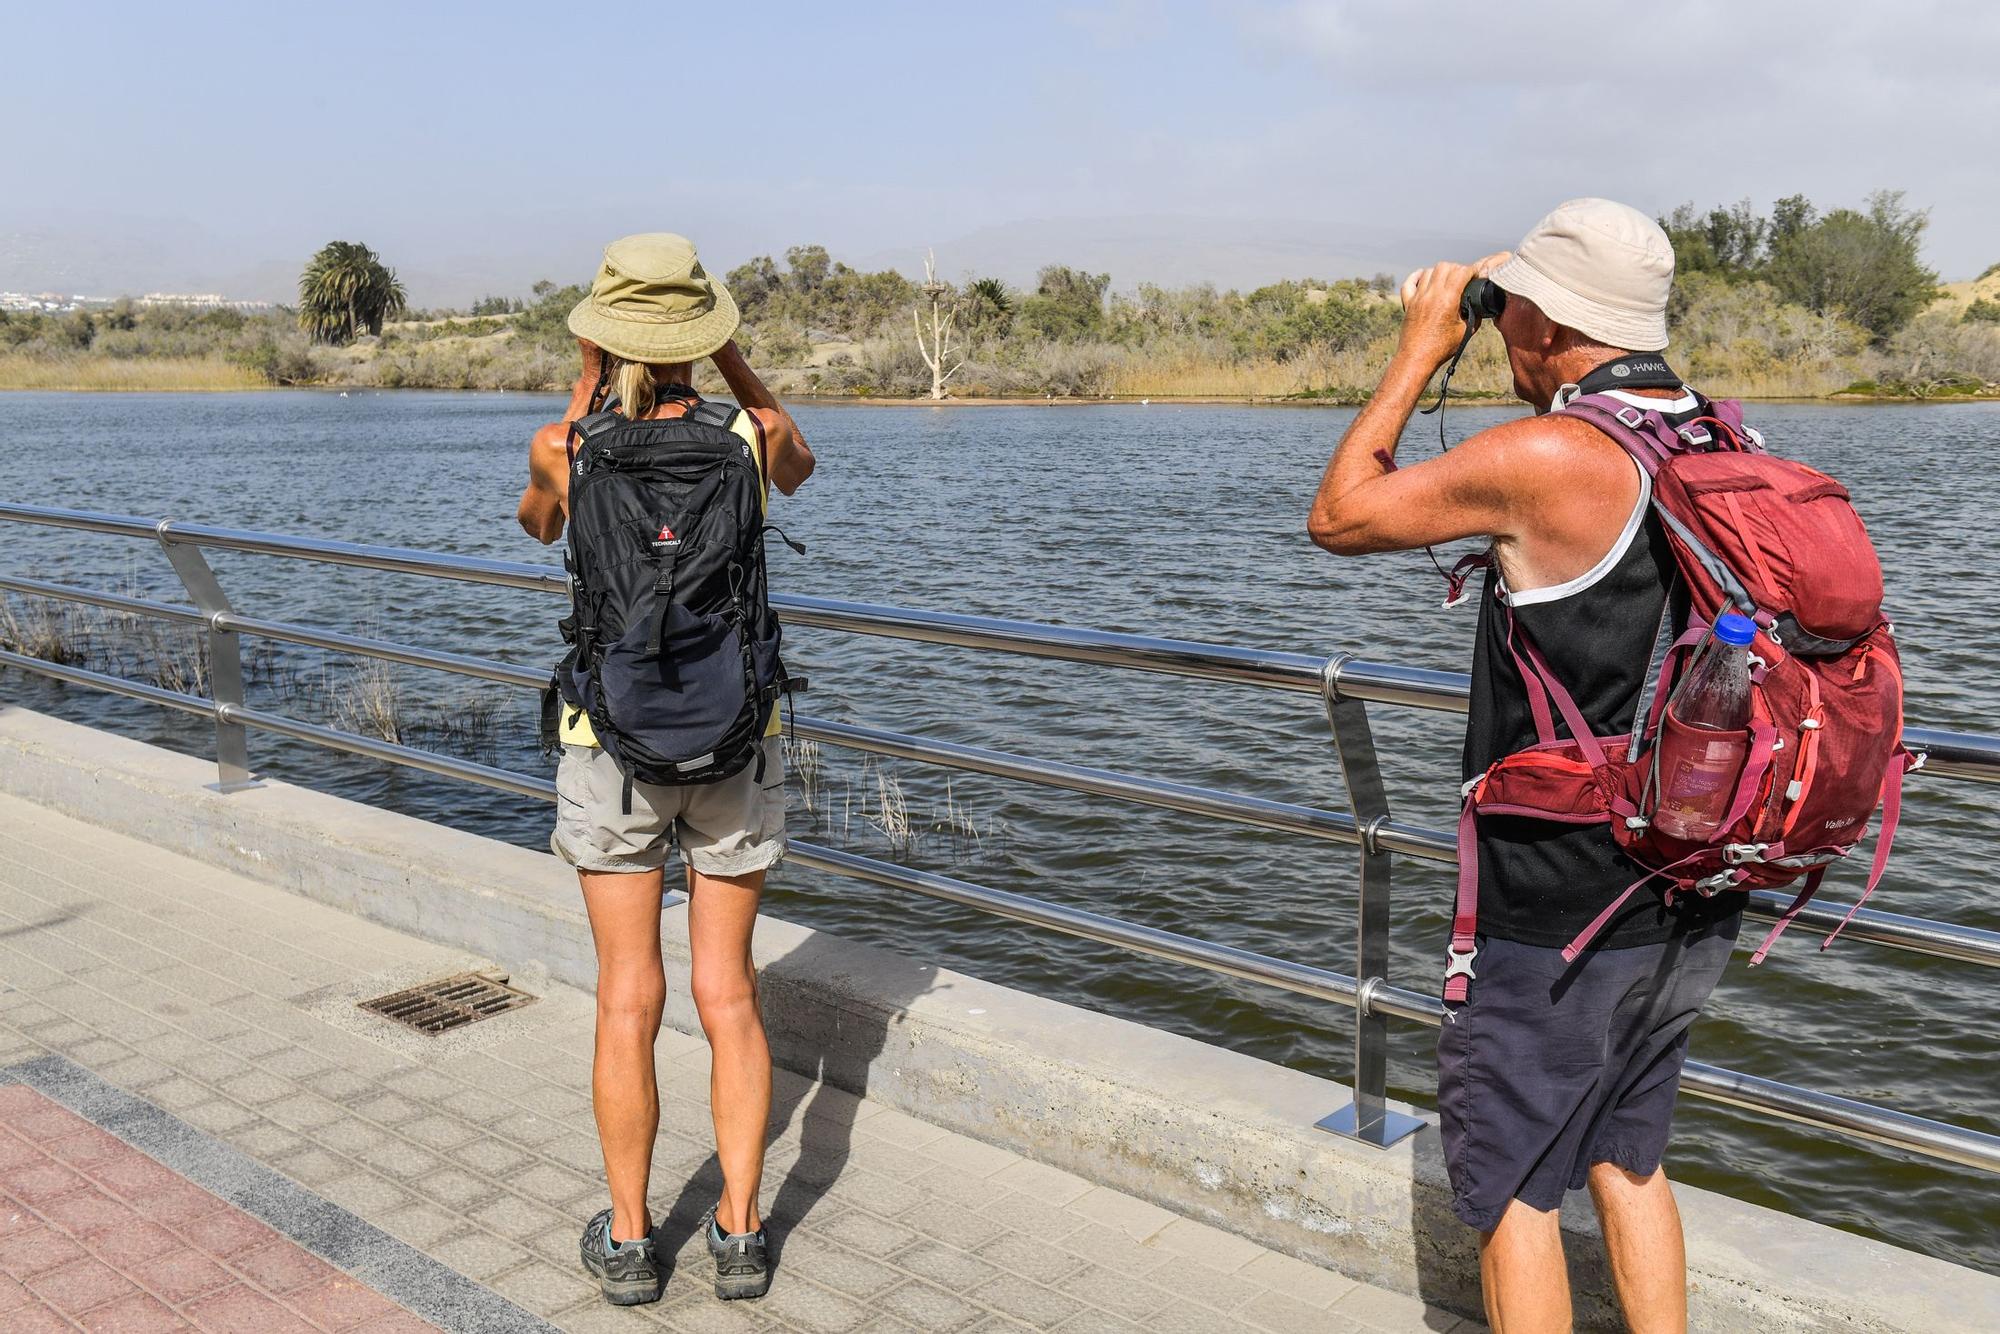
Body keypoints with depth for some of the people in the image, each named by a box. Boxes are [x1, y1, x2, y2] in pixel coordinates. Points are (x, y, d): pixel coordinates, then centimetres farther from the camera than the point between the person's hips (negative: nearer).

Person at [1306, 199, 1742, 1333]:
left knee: (1514, 1190, 10)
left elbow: (1339, 516, -11)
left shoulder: (1548, 458, -24)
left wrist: (1421, 350, -5)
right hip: (1690, 909, 8)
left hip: (1561, 921, -8)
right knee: (1628, 1158, 24)